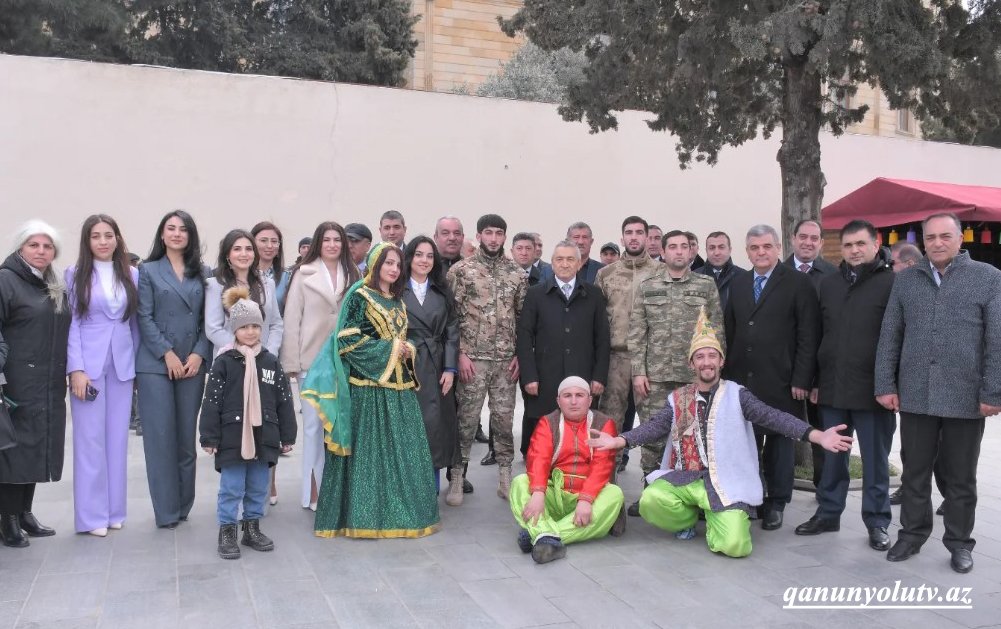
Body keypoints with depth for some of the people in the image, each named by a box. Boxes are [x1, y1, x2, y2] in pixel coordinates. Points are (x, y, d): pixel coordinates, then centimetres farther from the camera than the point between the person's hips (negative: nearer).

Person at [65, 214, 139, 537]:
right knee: (90, 440, -1)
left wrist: (138, 363, 7)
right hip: (88, 365, -2)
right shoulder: (75, 275, 1)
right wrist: (76, 369, -10)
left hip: (122, 365, 3)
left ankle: (114, 510, 16)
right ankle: (92, 515, 6)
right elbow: (71, 324, -3)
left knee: (117, 437, 7)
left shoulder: (132, 275, 8)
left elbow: (136, 322, 10)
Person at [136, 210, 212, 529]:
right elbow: (144, 318, -2)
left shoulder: (203, 273, 12)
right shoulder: (148, 271, 5)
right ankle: (166, 510, 4)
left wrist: (199, 354, -5)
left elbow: (209, 319, 7)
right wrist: (168, 354, -10)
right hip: (155, 364, -2)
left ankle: (184, 505, 16)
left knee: (187, 436, 5)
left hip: (193, 363, 2)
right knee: (160, 436, -2)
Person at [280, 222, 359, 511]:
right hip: (312, 359, -2)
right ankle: (314, 490, 11)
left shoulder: (351, 275, 8)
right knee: (314, 424, 2)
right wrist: (291, 362, -5)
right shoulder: (303, 274, 0)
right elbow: (292, 320, -2)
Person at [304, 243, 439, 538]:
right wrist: (389, 349, -12)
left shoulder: (397, 301, 17)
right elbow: (348, 340, -13)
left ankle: (399, 512, 15)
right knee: (369, 449, -4)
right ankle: (365, 516, 4)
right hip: (368, 385, -7)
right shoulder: (359, 297, -5)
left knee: (401, 449, 7)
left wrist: (407, 350, 1)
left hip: (399, 386, 7)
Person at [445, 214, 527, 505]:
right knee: (466, 419, 2)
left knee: (504, 418, 8)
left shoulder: (517, 273, 7)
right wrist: (460, 354, -9)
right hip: (472, 357, -3)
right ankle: (457, 478, 12)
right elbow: (453, 315, -4)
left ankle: (504, 478, 19)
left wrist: (519, 355, 2)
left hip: (506, 359, 3)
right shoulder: (461, 270, -2)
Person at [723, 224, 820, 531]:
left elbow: (808, 336, -7)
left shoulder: (798, 283, -3)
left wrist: (801, 380, -12)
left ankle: (776, 504, 18)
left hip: (780, 382, -4)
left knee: (780, 442, 6)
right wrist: (726, 374, 6)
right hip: (741, 380, 4)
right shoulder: (738, 285, 13)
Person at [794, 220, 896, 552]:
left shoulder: (892, 283, -4)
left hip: (873, 389, -4)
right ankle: (828, 513, 25)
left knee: (875, 460, 7)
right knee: (832, 457, 12)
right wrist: (815, 381, 11)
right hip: (832, 388, 4)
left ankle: (877, 522, 19)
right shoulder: (828, 284, 11)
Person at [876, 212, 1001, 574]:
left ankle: (960, 541, 24)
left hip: (965, 398, -2)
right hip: (915, 395, 2)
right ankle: (912, 533, 26)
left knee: (960, 477, 10)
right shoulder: (906, 281, 7)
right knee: (914, 473, 12)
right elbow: (889, 337, 7)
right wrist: (885, 385, 1)